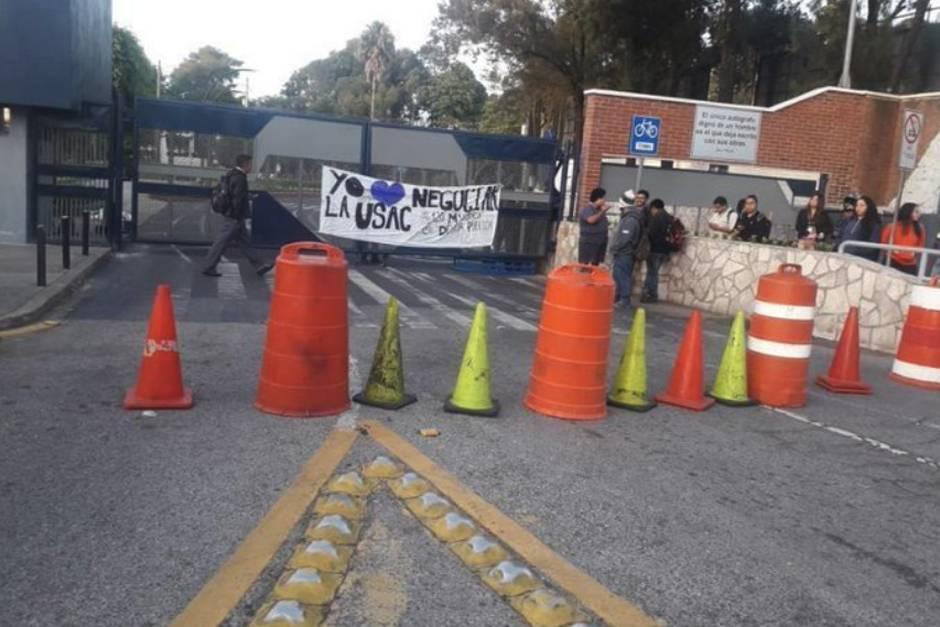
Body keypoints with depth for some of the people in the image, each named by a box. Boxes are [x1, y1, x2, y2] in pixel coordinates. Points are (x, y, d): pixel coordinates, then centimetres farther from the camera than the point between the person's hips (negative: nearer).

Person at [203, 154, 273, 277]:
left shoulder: (232, 174, 11)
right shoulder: (239, 178, -19)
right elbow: (237, 200, -23)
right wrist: (238, 218, -20)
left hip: (230, 214, 11)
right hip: (235, 217, -11)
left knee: (245, 242, 13)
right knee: (222, 242, -2)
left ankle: (259, 266, 19)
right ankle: (208, 267, 6)